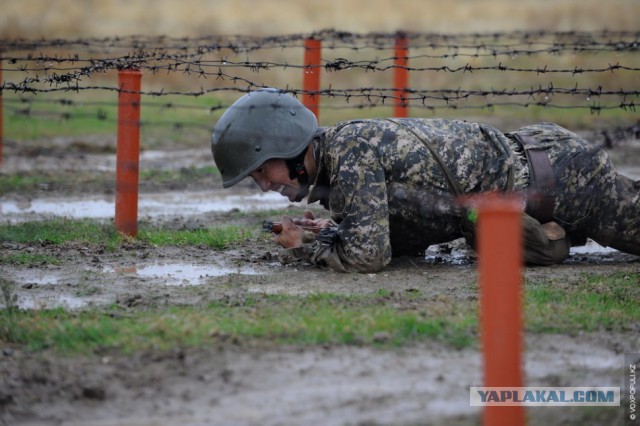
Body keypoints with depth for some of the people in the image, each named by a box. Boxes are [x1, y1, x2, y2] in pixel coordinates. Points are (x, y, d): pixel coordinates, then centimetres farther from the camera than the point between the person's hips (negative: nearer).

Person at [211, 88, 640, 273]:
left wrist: (309, 247, -13)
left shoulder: (351, 152, -26)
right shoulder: (332, 162, 4)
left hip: (553, 177, -9)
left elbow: (368, 254, -30)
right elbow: (391, 236, 14)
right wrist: (332, 233, -3)